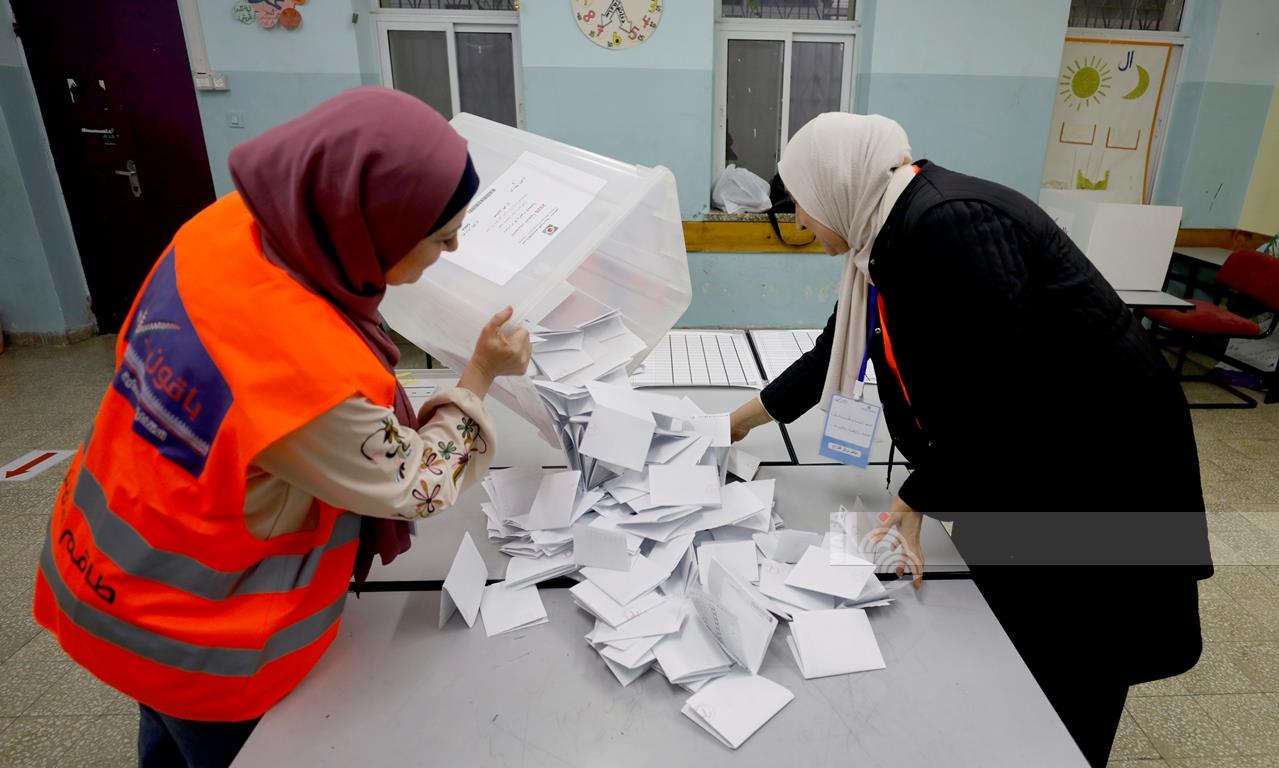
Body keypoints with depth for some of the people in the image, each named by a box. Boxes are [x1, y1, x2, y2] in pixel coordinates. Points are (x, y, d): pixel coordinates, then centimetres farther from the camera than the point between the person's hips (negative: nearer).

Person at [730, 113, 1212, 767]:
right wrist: (748, 417, 21)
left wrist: (914, 501, -19)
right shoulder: (889, 233, 3)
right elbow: (835, 352, 13)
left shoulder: (950, 224, -26)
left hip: (1093, 475, -8)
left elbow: (997, 399, -29)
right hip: (1009, 465, 8)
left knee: (1060, 683, 7)